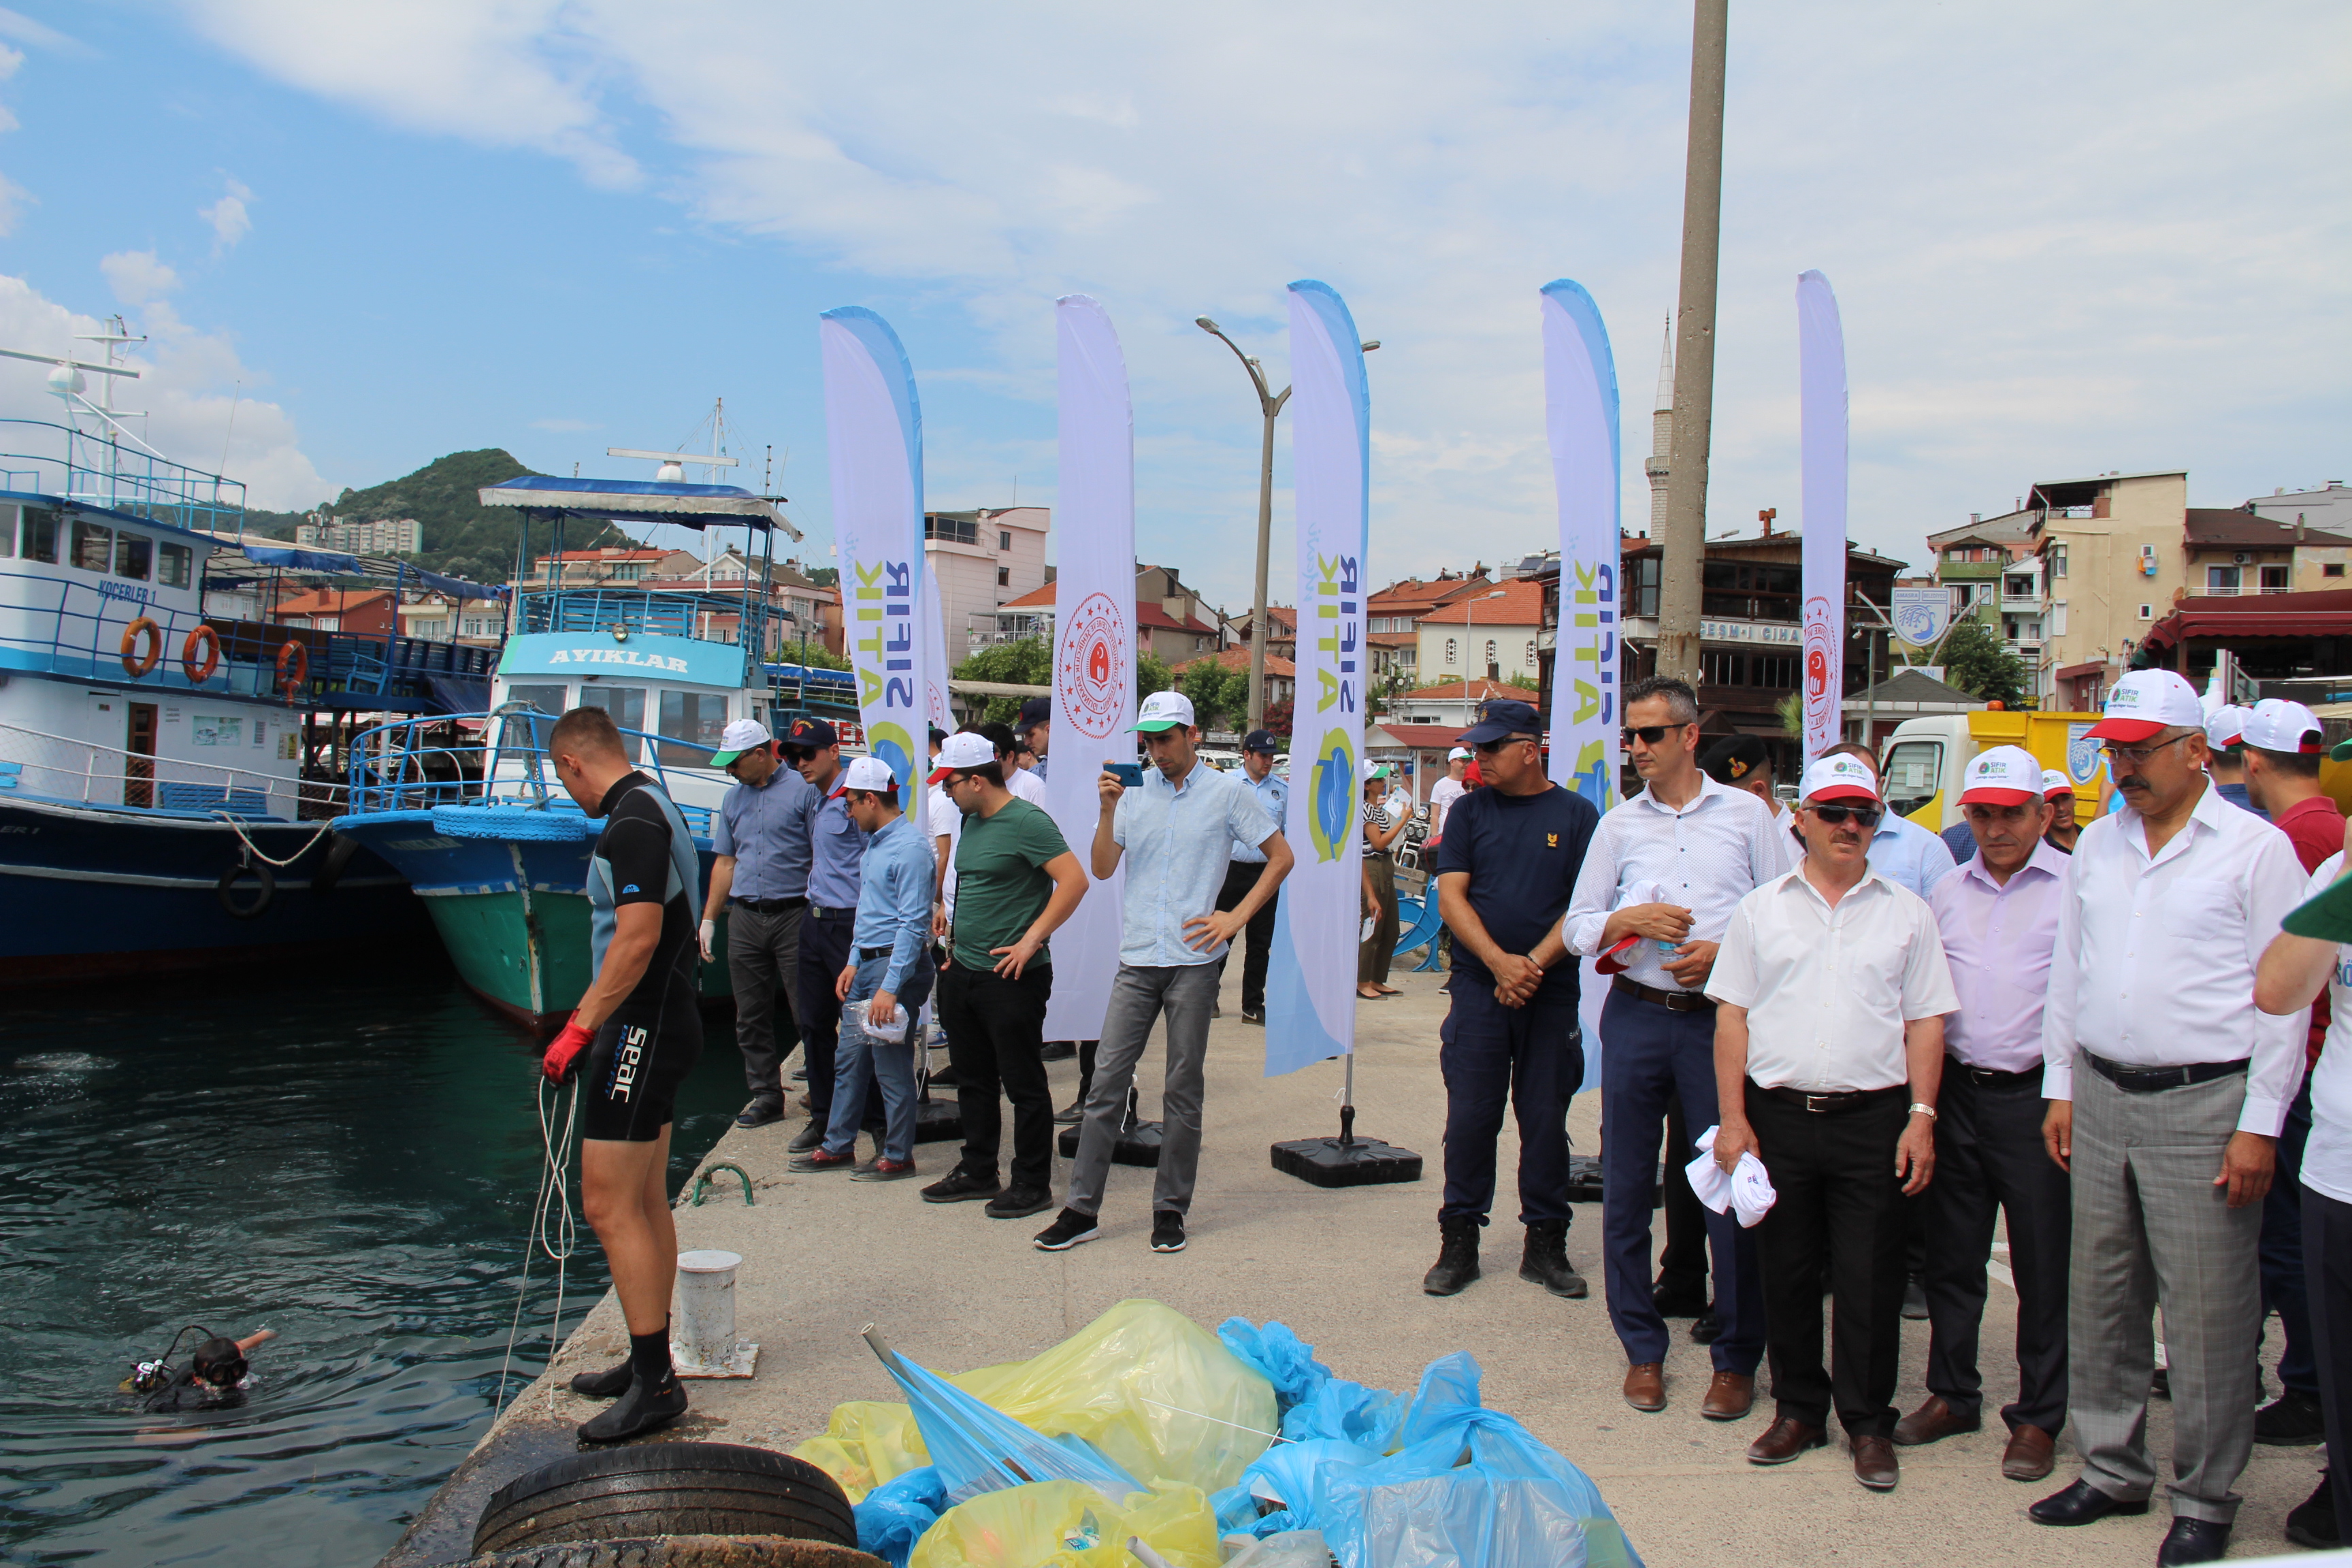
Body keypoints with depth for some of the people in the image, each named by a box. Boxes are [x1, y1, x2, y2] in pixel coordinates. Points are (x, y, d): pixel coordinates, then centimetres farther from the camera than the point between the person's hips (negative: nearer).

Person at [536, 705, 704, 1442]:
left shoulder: (632, 823, -17)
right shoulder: (652, 810, 15)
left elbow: (637, 938, -25)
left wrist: (580, 1027, -21)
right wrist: (592, 1015, 25)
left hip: (642, 1025, -11)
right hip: (660, 1023, 11)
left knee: (609, 1206, -9)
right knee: (645, 1203, 15)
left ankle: (654, 1383, -5)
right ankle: (651, 1362, 24)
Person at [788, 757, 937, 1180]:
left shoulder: (910, 848, -17)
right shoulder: (874, 844, 14)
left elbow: (913, 923, -21)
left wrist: (889, 988, -23)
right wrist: (854, 962, 15)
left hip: (895, 964, -10)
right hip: (865, 963, 10)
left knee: (892, 1067, 0)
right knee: (848, 1061, 15)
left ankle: (897, 1157, 11)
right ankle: (838, 1146, 25)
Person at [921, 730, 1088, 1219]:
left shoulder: (1026, 822, -15)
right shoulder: (971, 822, 12)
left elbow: (1075, 881, -22)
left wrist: (1031, 941, -22)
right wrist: (957, 941, 18)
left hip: (1011, 978, -9)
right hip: (962, 973, 9)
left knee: (1023, 1084, 1)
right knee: (973, 1080, 16)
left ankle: (1032, 1185, 11)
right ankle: (977, 1173, 28)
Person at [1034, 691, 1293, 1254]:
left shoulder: (1228, 792, 1)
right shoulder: (1134, 790, 9)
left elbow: (1281, 857, 5)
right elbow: (1103, 870, 6)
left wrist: (1237, 917, -3)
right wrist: (1108, 809, -8)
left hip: (1193, 960, -3)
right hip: (1137, 959, 3)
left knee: (1182, 1089, 4)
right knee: (1107, 1080, 0)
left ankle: (1171, 1210, 14)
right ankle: (1081, 1209, 6)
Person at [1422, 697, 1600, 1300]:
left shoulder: (1576, 814, 3)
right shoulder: (1469, 810, 6)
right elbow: (1450, 896, -1)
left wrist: (1534, 964, -14)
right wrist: (1501, 962, -14)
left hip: (1552, 992, 0)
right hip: (1478, 987, 1)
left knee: (1546, 1119, 5)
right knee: (1470, 1116, 1)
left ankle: (1545, 1244, 17)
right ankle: (1458, 1243, 12)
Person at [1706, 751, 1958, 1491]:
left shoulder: (1905, 912, 7)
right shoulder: (1761, 909, 8)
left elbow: (1926, 1022, 6)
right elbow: (1731, 1018, 6)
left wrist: (1922, 1117, -3)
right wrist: (1733, 1119, -1)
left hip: (1873, 1120, -1)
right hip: (1776, 1116, 1)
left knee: (1870, 1278, 2)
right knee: (1786, 1271, 9)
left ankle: (1868, 1421, 17)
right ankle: (1798, 1409, 24)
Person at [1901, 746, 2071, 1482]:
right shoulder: (1948, 892, 12)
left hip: (2036, 1096, -4)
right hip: (1956, 1089, 5)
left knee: (2044, 1267, 4)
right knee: (1951, 1255, 13)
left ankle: (2039, 1417, 17)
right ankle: (1952, 1394, 27)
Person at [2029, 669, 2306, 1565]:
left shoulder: (2257, 849, -4)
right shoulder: (2096, 846, 11)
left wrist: (2259, 1125, -10)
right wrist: (2061, 1087, 13)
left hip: (2205, 1105, -5)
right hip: (2101, 1098, 5)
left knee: (2206, 1314, 0)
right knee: (2100, 1298, 11)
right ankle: (2113, 1470, 25)